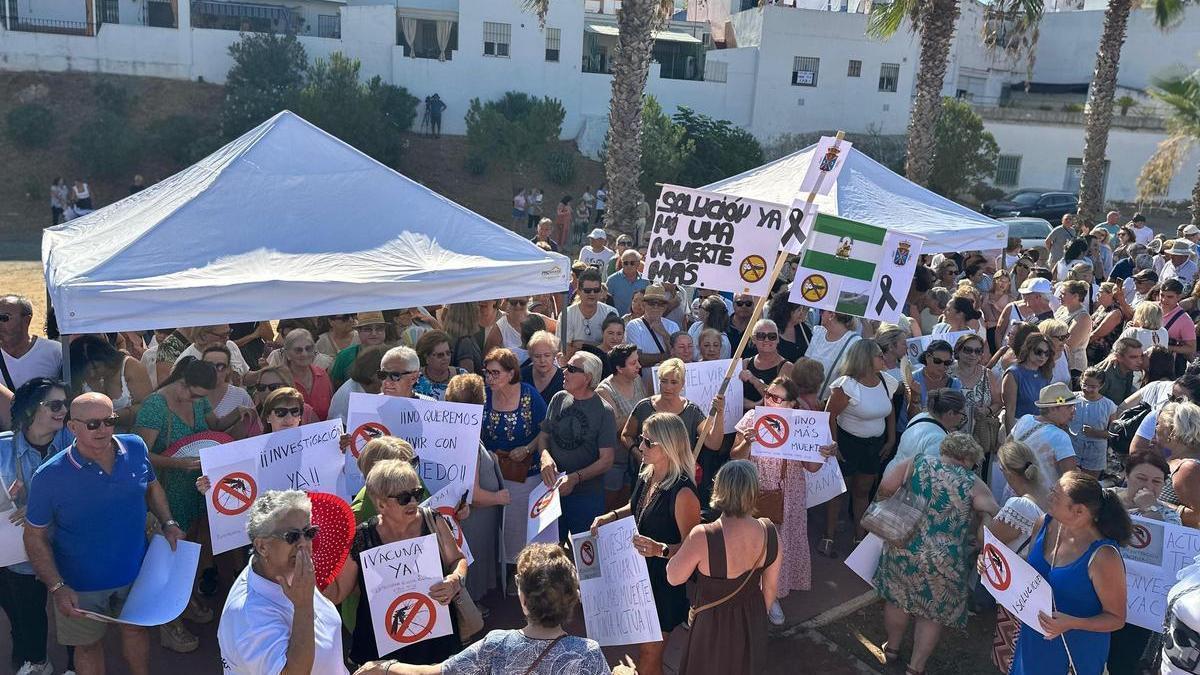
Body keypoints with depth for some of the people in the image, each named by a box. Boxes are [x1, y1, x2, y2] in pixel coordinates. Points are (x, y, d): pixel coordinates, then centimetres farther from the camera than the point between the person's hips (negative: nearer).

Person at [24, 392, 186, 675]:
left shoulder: (135, 448, -13)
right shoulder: (49, 477, -23)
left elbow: (151, 486, 8)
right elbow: (35, 537, -12)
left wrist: (168, 523, -5)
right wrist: (57, 587, -19)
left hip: (136, 570, 3)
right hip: (81, 585, -3)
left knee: (136, 628, 24)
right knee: (88, 644, 19)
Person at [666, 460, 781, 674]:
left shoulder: (703, 538, -35)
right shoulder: (769, 531, -18)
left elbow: (673, 577, -18)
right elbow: (771, 586, -2)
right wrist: (760, 616, 16)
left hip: (713, 625, -4)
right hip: (753, 621, 4)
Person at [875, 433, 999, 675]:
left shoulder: (917, 463, -2)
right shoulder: (973, 484, -5)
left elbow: (885, 487, -7)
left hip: (902, 550, 2)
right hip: (943, 562, -2)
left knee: (897, 599, 24)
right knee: (932, 613, 18)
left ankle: (892, 648, 43)